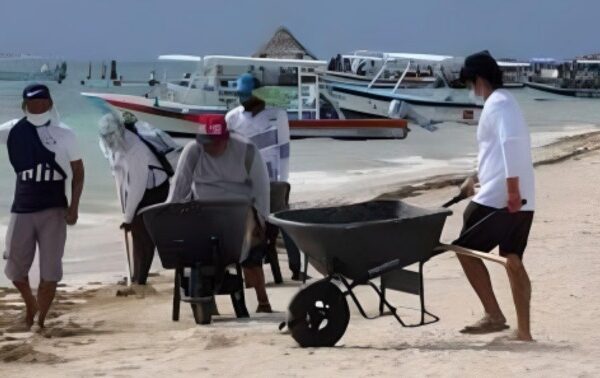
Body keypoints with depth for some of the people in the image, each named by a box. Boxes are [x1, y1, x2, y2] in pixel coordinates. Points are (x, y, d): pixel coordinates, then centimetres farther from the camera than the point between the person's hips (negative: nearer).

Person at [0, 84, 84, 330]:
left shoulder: (64, 134, -2)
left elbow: (78, 172, 3)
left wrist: (73, 207, -5)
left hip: (54, 209, -1)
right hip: (22, 209, 2)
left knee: (50, 270, -2)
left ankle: (40, 319, 13)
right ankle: (30, 304, 37)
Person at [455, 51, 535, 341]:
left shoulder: (497, 104, -11)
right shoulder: (505, 102, 22)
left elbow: (510, 143, -26)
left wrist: (512, 188, -31)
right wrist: (475, 178, 41)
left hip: (499, 197, -10)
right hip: (523, 201, 10)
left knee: (466, 249, -2)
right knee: (513, 260, 11)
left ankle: (494, 316, -5)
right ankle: (523, 330, 11)